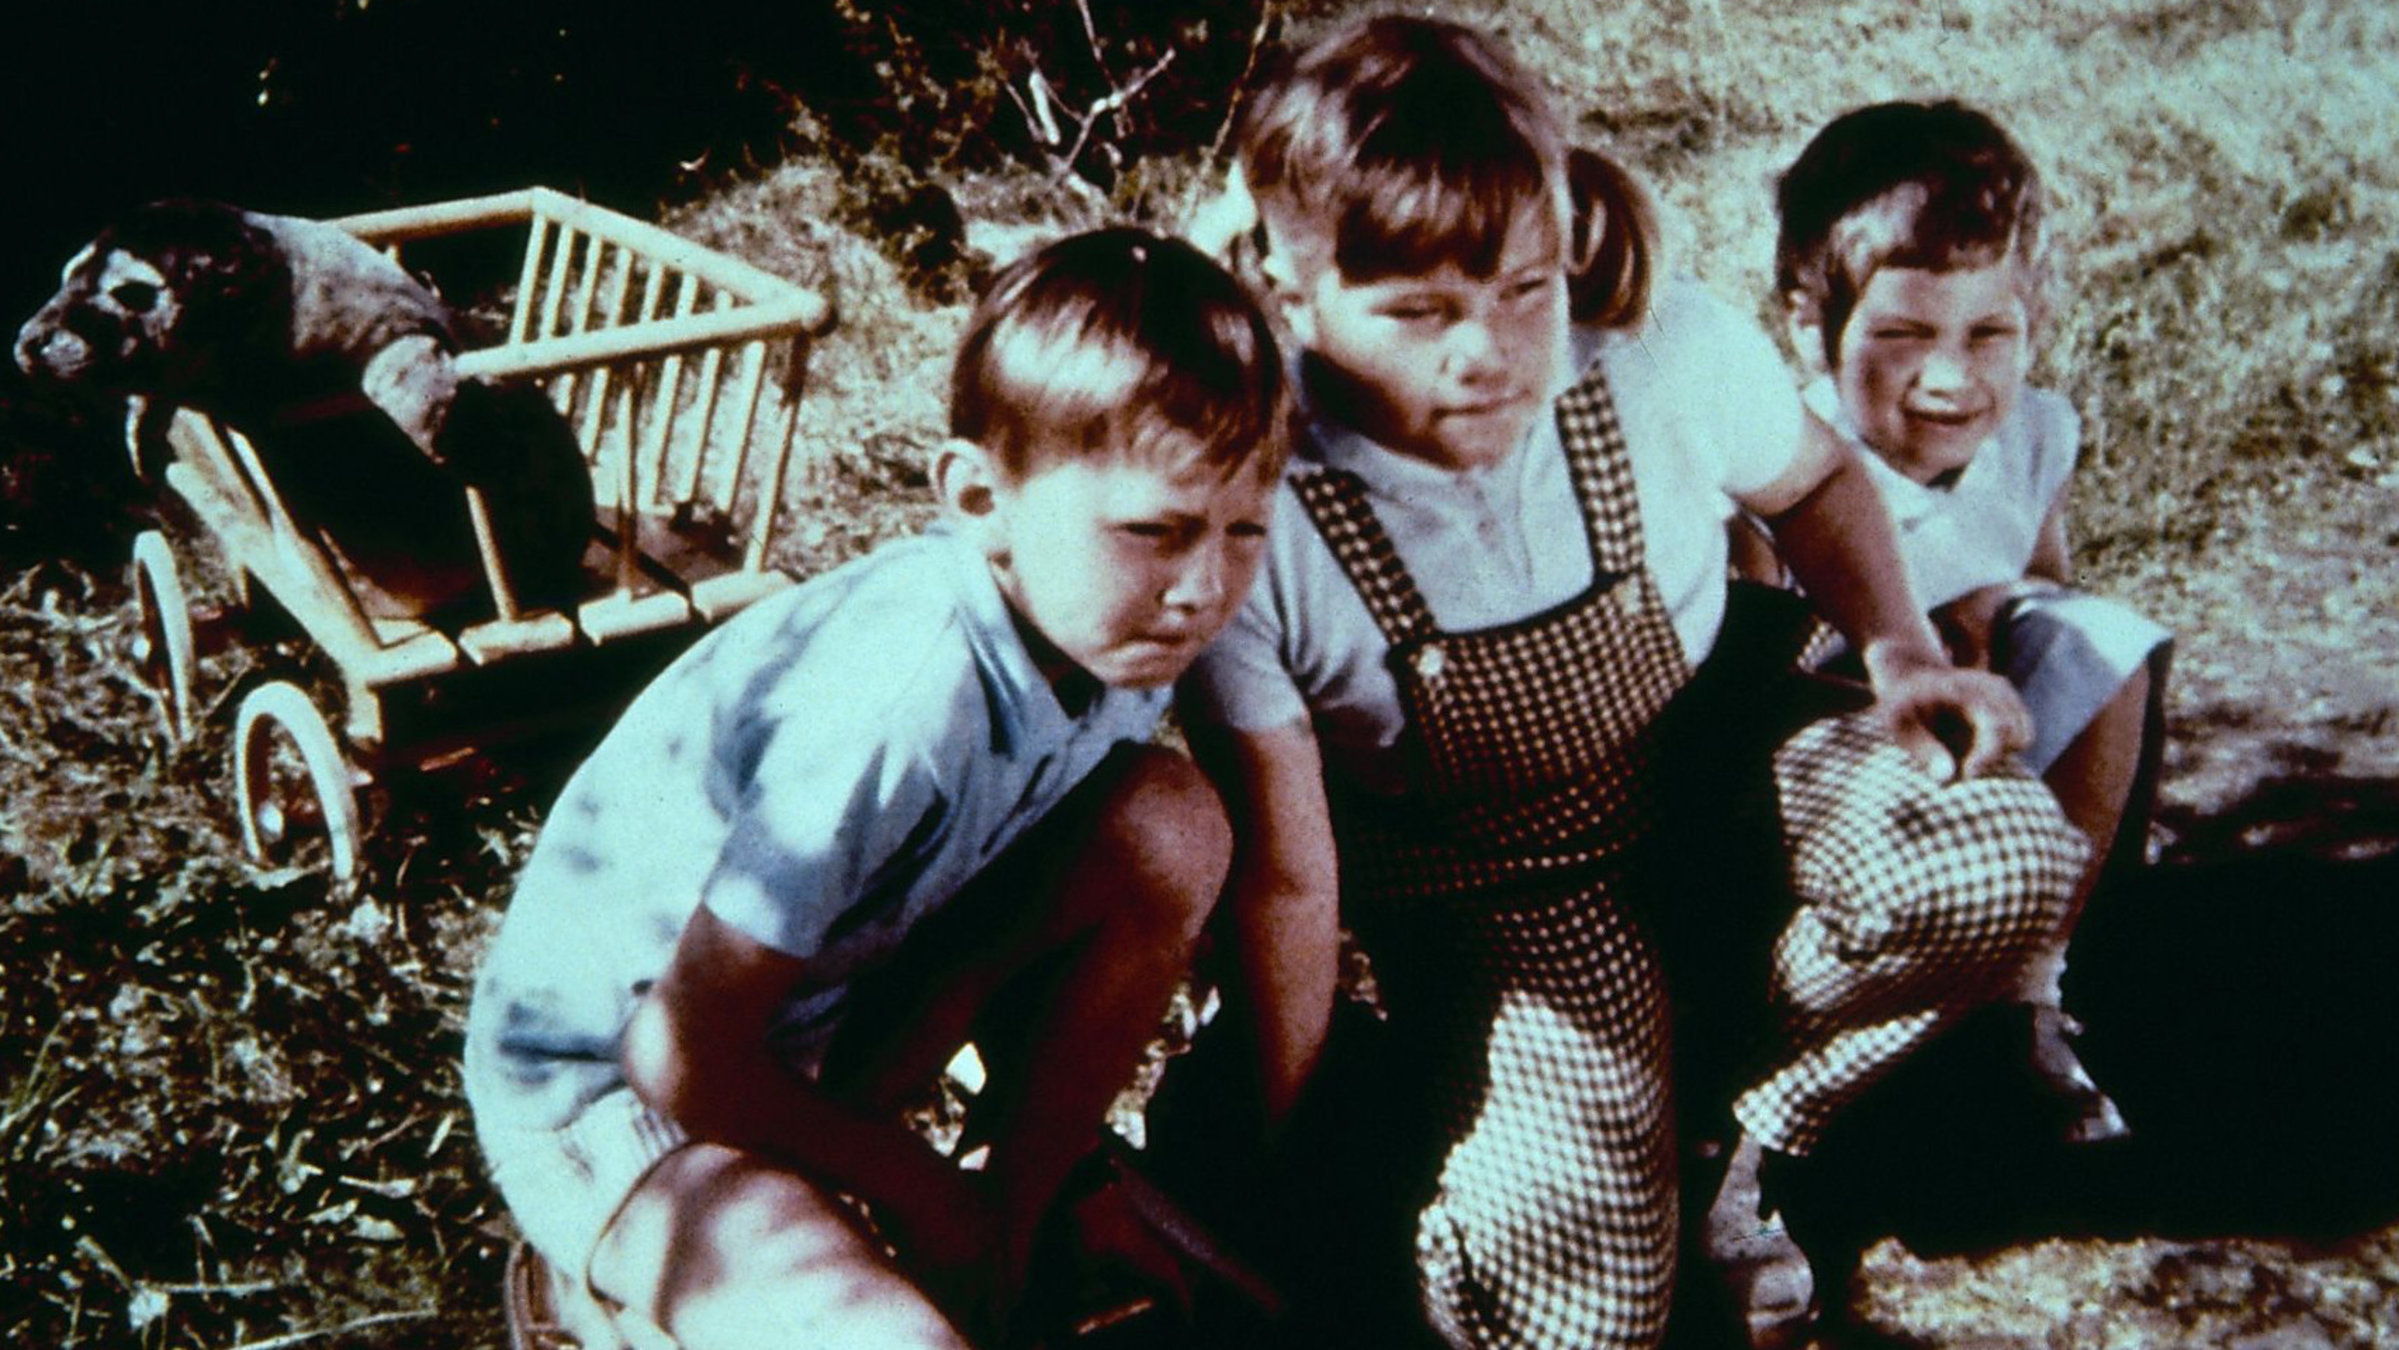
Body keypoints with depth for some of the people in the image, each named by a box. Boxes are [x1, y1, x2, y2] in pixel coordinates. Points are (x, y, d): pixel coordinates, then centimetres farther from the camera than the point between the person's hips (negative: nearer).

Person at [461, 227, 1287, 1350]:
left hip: (821, 1003, 7)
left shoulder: (1107, 627, -10)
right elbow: (685, 1058, -26)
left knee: (1170, 818, -11)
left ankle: (1015, 1220, 4)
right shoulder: (909, 701, -34)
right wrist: (925, 1196, -11)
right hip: (606, 1086, -7)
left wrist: (1037, 1164, -1)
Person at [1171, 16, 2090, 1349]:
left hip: (1709, 789, 3)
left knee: (2008, 856, -26)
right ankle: (1434, 1102, 15)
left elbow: (1813, 475, 8)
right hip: (1482, 909, -2)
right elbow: (1284, 882, -16)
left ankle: (1739, 1131, 0)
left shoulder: (1673, 354, -19)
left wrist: (1904, 650, -10)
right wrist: (1284, 1175, -8)